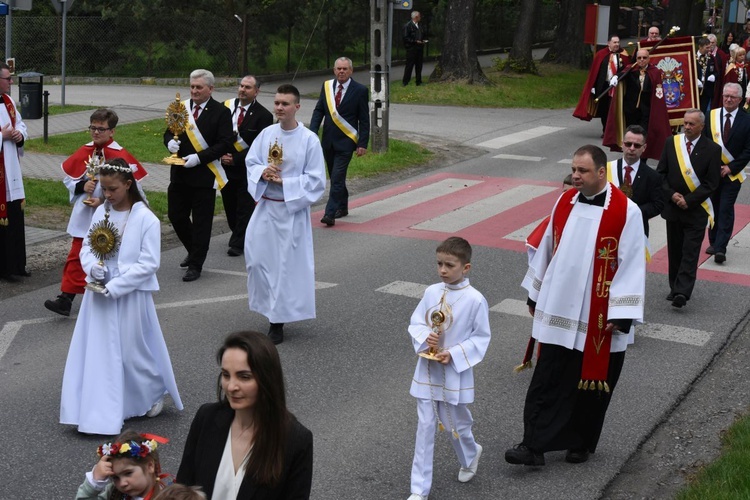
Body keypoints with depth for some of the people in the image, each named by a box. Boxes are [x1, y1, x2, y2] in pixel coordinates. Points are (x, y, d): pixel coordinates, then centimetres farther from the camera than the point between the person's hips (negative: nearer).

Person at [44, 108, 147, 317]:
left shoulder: (121, 156, -13)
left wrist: (104, 201, -19)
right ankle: (66, 298, 1)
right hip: (84, 216, 3)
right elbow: (68, 177, 8)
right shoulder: (84, 152, 1)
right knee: (77, 257, 0)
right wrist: (81, 186, -12)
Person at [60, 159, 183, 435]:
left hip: (131, 296, -5)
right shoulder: (101, 213, 3)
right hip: (100, 295, 5)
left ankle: (155, 394, 32)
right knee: (98, 352, 6)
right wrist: (93, 267, -12)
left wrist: (115, 286, -18)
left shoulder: (146, 219, -13)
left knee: (133, 350, 7)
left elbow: (149, 264, -15)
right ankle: (99, 414, 14)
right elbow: (86, 248, 10)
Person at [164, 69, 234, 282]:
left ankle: (195, 265, 12)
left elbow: (225, 144, -13)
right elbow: (169, 131, 15)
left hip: (204, 175, -5)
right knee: (176, 215, 11)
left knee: (201, 222, 1)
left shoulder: (221, 112, -7)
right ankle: (194, 251, 34)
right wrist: (170, 141, -10)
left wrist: (199, 157, -21)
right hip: (179, 174, 5)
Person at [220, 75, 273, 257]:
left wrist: (236, 158, -18)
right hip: (226, 166, 4)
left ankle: (239, 243, 10)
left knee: (245, 206, 1)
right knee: (229, 205, 14)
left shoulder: (263, 115, -10)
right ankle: (237, 234, 34)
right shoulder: (226, 107, 2)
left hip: (247, 169, -4)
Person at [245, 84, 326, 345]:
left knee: (287, 264, 1)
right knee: (256, 258, 4)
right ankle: (270, 309, 27)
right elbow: (250, 162, 9)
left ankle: (277, 323, 13)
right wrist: (262, 172, -13)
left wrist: (283, 181, -18)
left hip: (292, 210, -4)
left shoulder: (309, 140, -10)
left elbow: (316, 180, -11)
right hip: (265, 207, 4)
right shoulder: (266, 134, 2)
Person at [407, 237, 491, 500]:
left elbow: (481, 338, -8)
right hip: (427, 370, 3)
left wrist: (454, 354, -18)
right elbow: (415, 323, 6)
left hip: (456, 372, -3)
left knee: (456, 424, 13)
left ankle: (470, 454, 48)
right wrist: (425, 338, -15)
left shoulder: (475, 300, -14)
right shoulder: (431, 293, -3)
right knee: (425, 428, 5)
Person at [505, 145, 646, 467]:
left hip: (598, 319, -4)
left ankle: (581, 443, 27)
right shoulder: (565, 202, 2)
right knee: (546, 382, 2)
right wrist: (535, 294, 16)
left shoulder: (626, 212, -13)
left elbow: (632, 265, -12)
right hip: (557, 312, 4)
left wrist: (621, 315, -14)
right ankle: (534, 445, 5)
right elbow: (547, 249, 12)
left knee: (592, 385, 11)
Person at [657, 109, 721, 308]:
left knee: (690, 253, -8)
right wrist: (671, 194, -8)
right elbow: (661, 173, 6)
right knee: (674, 251, 11)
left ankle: (682, 292, -13)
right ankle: (675, 288, 21)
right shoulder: (671, 143, 4)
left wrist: (689, 200, -14)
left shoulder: (712, 149, -6)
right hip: (673, 207, 4)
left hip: (696, 210, -4)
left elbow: (711, 183, -7)